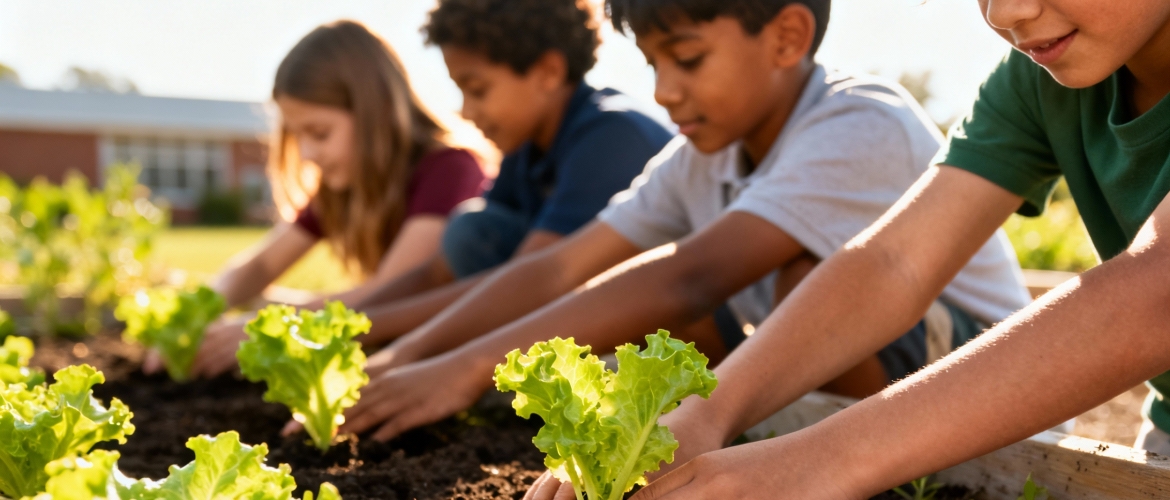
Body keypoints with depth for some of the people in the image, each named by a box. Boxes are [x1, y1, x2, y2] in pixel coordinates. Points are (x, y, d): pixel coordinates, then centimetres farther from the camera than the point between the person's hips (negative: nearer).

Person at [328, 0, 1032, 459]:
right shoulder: (704, 155, -1)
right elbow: (560, 269, -7)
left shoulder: (861, 128, -25)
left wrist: (471, 367, -40)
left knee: (814, 275, -34)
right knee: (627, 305, -9)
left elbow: (690, 278, -37)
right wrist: (402, 358, -20)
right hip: (829, 376, 7)